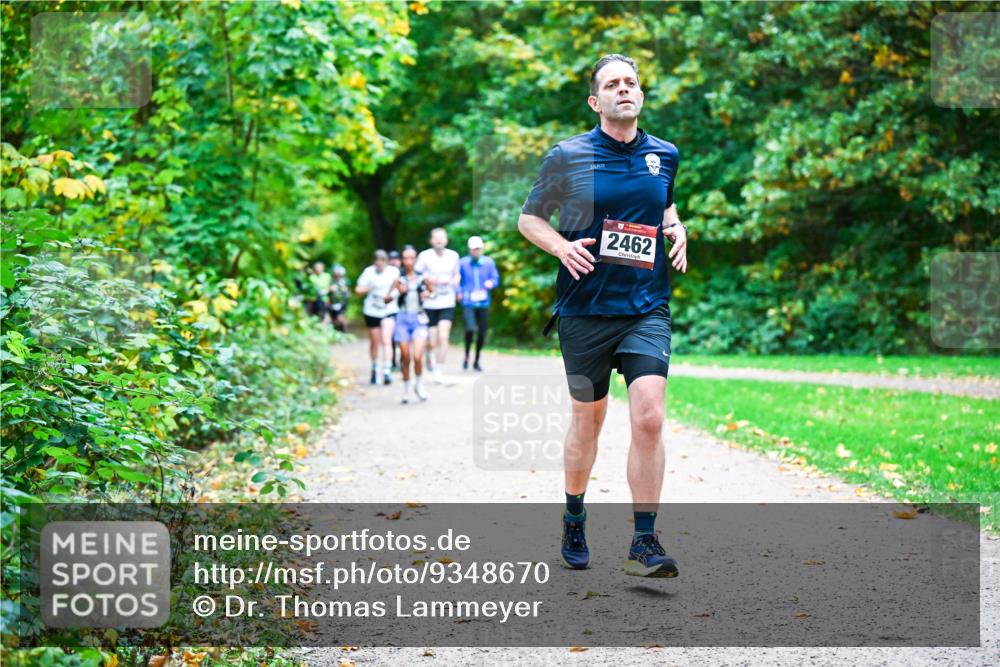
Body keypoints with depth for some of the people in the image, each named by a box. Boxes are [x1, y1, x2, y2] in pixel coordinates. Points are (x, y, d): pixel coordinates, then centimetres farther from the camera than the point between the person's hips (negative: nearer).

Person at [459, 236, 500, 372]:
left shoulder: (488, 262, 4)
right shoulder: (463, 263, -1)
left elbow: (496, 278, 9)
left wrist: (491, 283, -13)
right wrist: (460, 292, -9)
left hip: (483, 303, 3)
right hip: (468, 303, -3)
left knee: (482, 333, 7)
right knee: (470, 328, -22)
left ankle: (476, 361, 25)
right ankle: (466, 357, 1)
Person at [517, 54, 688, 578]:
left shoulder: (665, 155, 7)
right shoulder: (568, 156, -3)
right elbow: (529, 217, 6)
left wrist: (677, 230, 5)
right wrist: (561, 246, -13)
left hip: (647, 307, 1)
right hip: (585, 307, -1)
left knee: (649, 417, -14)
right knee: (588, 417, 10)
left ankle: (644, 543, -9)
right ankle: (574, 519, 34)